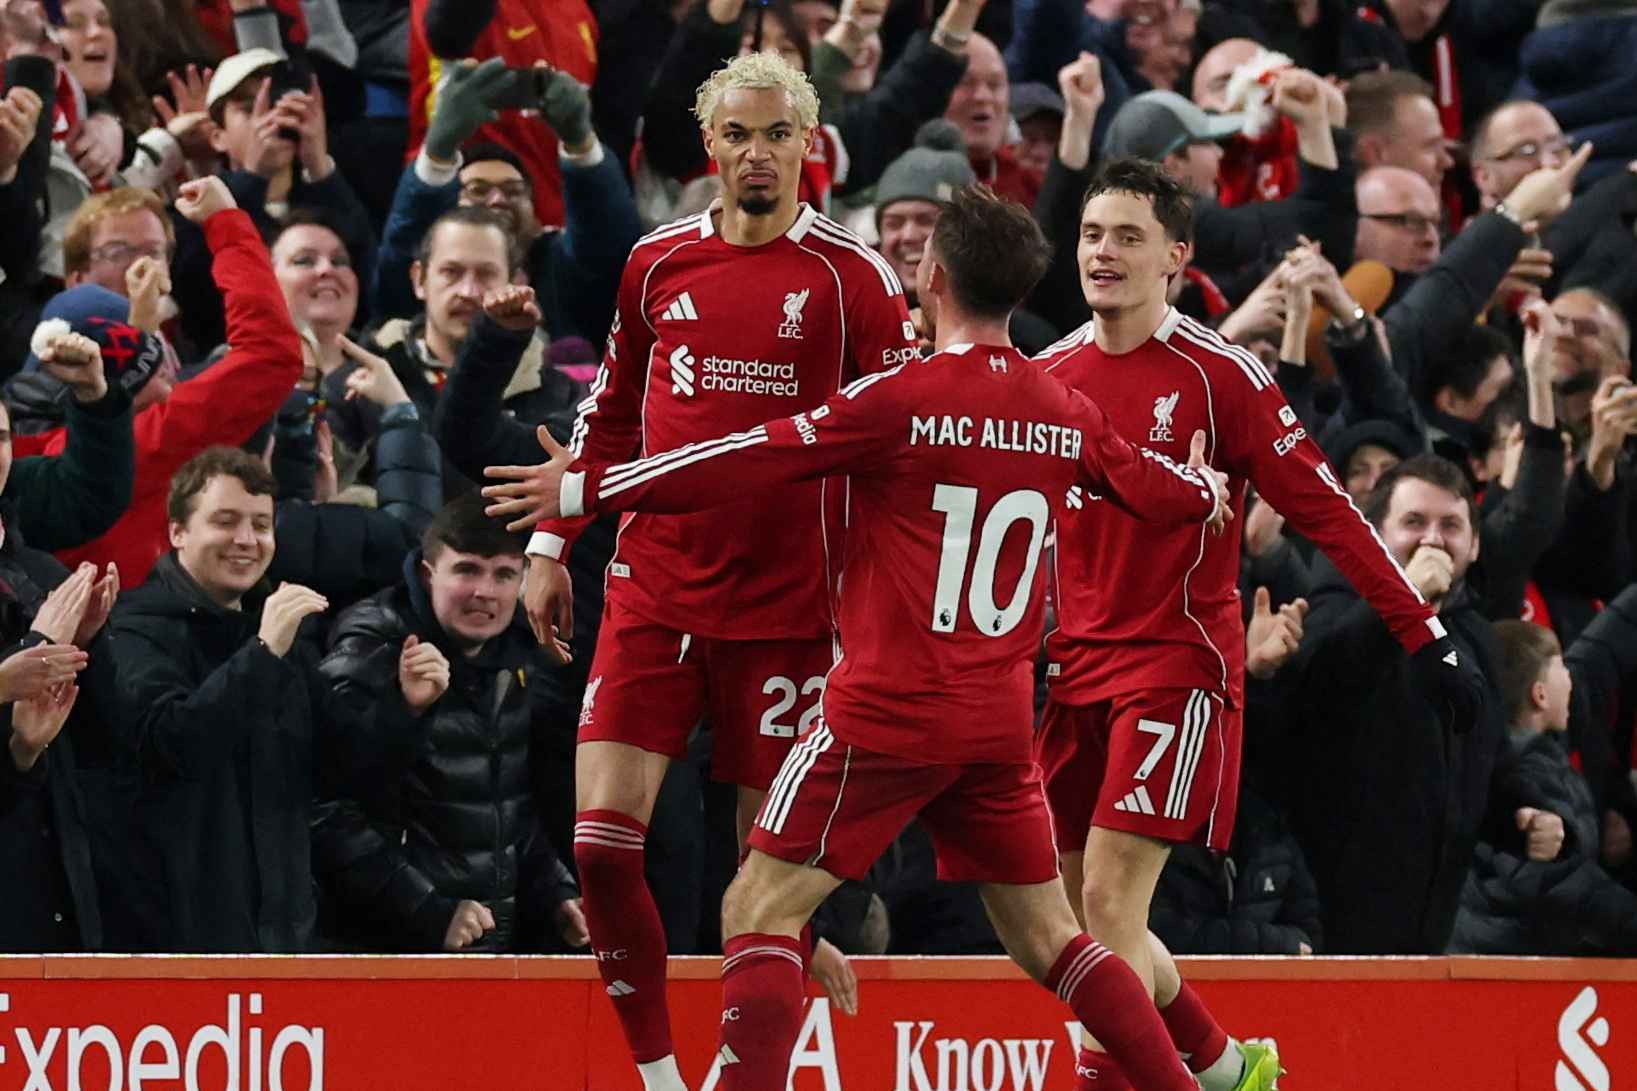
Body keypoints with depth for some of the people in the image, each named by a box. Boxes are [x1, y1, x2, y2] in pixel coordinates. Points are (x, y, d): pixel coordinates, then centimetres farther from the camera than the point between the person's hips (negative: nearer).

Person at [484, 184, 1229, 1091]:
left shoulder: (899, 399, -11)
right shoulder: (1066, 416, 5)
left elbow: (748, 462, -11)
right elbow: (1160, 492, 20)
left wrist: (585, 487, -4)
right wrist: (1206, 493, 45)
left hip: (889, 710, -6)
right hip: (1000, 721, 6)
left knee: (759, 910, -2)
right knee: (1047, 937, 15)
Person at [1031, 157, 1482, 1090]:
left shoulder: (1218, 374, -9)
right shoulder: (1048, 377, 7)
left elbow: (1325, 510, -8)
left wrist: (1425, 635, -10)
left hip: (1180, 666, -6)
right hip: (1075, 670, 6)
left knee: (1109, 899, -16)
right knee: (1090, 916, 9)